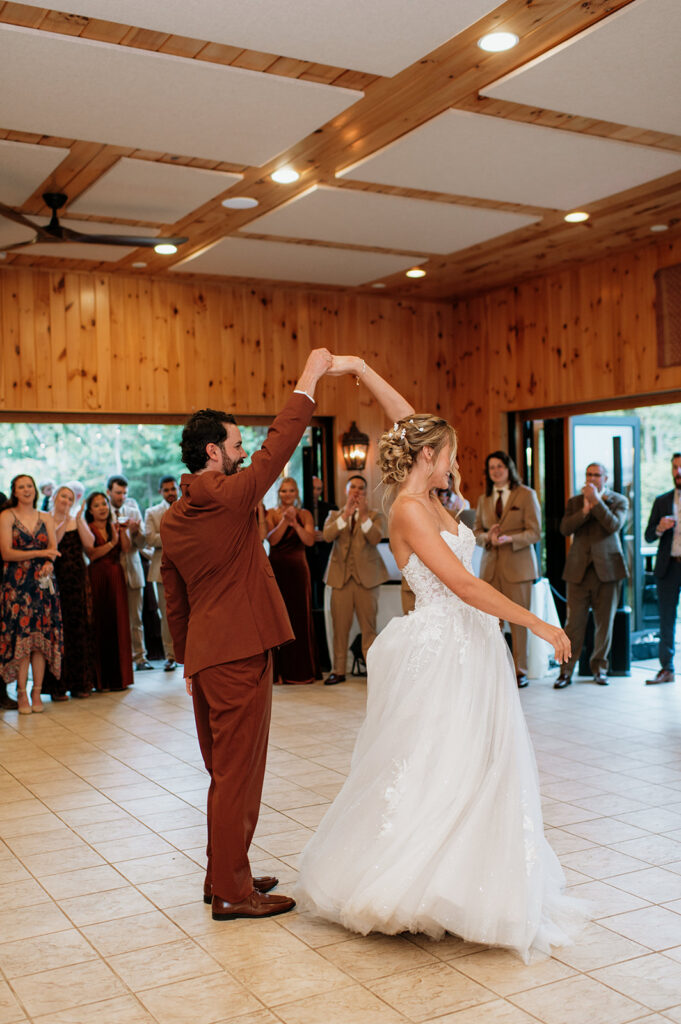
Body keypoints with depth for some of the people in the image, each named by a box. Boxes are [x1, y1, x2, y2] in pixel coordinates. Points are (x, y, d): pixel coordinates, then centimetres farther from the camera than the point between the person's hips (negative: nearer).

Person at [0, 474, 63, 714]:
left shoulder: (46, 518, 13)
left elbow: (53, 547, 4)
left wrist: (49, 562, -18)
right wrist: (39, 553, -14)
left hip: (42, 581, 3)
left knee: (41, 636, 0)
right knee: (20, 636, -6)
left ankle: (37, 693, 5)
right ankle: (22, 694, 1)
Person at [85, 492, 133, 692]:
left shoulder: (115, 527, 14)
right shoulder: (88, 529, 1)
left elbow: (126, 549, 0)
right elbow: (91, 554, -13)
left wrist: (123, 532, -12)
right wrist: (112, 542, -18)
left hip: (116, 578, 4)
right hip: (97, 578, -4)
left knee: (118, 624, 2)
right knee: (100, 626, -5)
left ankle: (119, 677, 9)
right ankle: (101, 680, -1)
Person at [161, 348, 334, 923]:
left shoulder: (173, 520, 11)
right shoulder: (230, 496, -14)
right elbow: (280, 446, -10)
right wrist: (310, 379, -2)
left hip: (204, 657, 9)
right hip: (240, 654, -9)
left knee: (225, 773, 18)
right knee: (238, 773, 0)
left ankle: (223, 876, 28)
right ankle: (232, 891, 9)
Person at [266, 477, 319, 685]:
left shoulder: (305, 514, 8)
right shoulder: (271, 513, 6)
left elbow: (310, 540, -6)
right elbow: (272, 539, -9)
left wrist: (295, 523, -19)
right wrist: (284, 520, -21)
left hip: (298, 570, 1)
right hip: (276, 570, -1)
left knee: (300, 618, 0)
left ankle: (300, 671, 7)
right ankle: (278, 671, 3)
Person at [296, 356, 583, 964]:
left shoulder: (428, 498, 8)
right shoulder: (409, 509, -17)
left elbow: (408, 418, 20)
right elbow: (463, 585, -23)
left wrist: (361, 368, 22)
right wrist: (540, 625, -21)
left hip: (470, 647, 9)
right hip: (441, 651, -9)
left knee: (472, 769, 13)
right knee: (434, 770, -3)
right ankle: (408, 887, 10)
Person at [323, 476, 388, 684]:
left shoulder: (375, 515, 8)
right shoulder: (334, 515, 13)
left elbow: (376, 538, -11)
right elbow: (327, 536, -8)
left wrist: (363, 514, -18)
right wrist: (346, 514, -15)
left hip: (366, 576, -2)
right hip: (341, 576, 2)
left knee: (368, 627, 0)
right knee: (340, 626, 3)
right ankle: (339, 671, 11)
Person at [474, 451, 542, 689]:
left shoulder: (526, 495, 2)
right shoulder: (483, 499, 15)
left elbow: (535, 532, -3)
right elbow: (476, 531, 16)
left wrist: (509, 538, -19)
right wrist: (487, 537, -7)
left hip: (517, 565, -3)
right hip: (490, 566, 3)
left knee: (518, 620, 0)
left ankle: (520, 670, 9)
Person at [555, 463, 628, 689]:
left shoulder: (619, 501, 7)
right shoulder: (575, 501, 13)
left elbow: (614, 525, -12)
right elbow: (565, 529, -2)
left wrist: (596, 501, -14)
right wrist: (585, 510, -13)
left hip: (607, 568, -1)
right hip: (579, 569, 1)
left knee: (604, 621, 5)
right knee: (574, 622, -3)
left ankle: (599, 667, 18)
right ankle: (566, 670, 2)